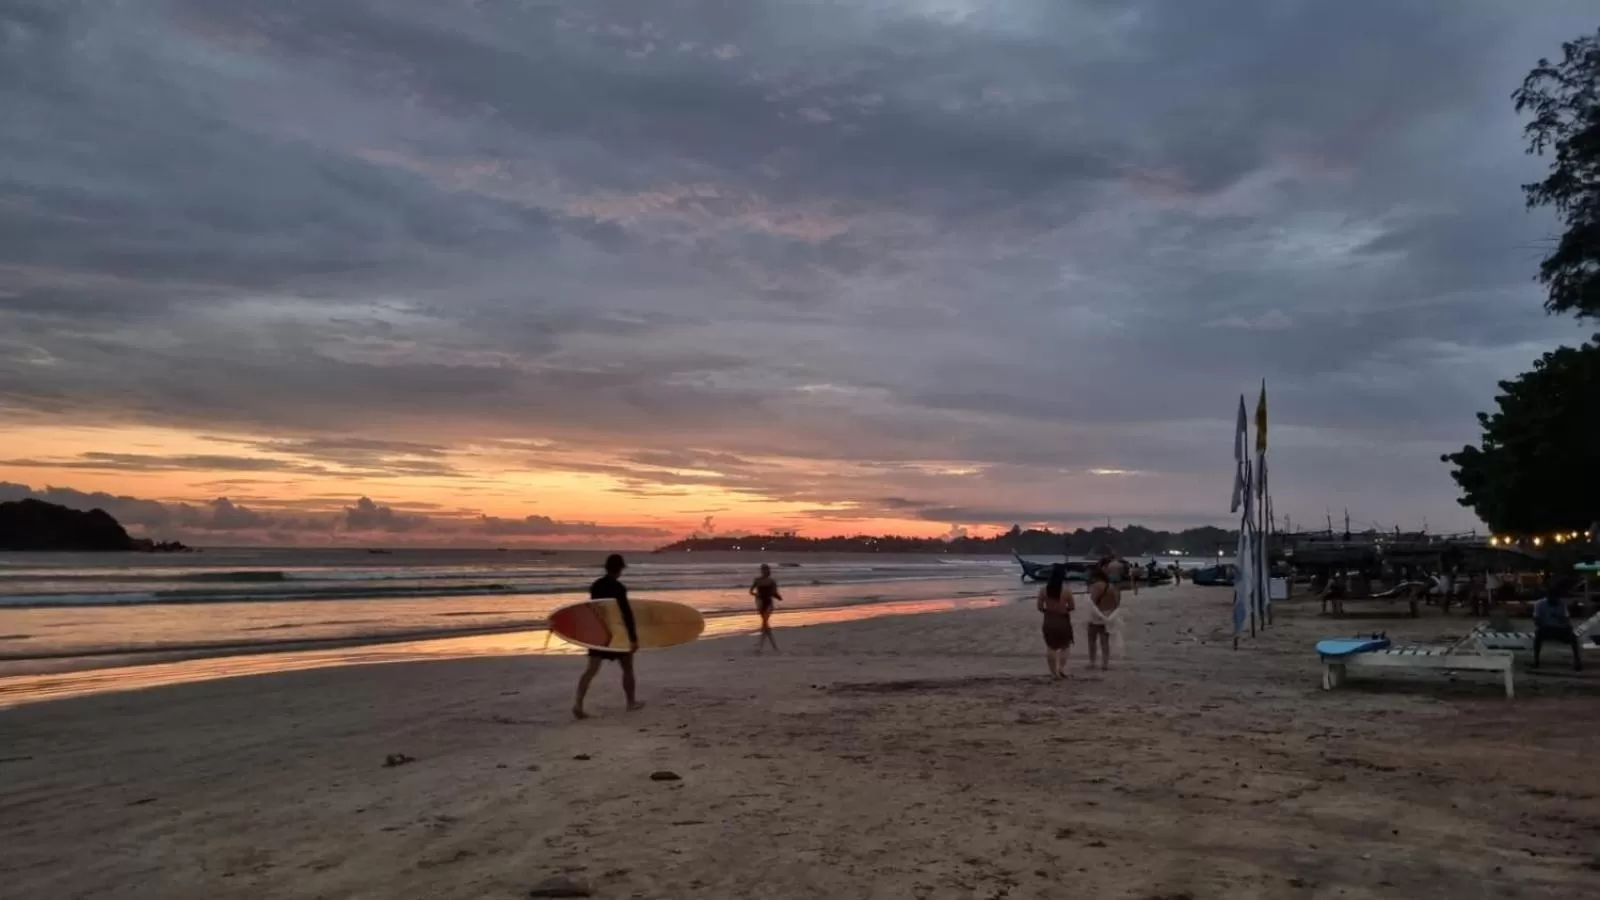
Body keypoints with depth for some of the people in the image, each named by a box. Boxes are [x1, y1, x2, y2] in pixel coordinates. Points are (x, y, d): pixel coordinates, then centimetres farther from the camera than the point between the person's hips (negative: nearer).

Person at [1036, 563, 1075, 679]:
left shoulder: (1043, 589, -6)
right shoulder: (1067, 590, -13)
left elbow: (1040, 607, -3)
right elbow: (1072, 607, -5)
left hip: (1049, 621, 2)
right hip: (1063, 620, -2)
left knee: (1051, 648, 13)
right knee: (1065, 646, 18)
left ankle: (1054, 671, 14)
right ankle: (1062, 667, 4)